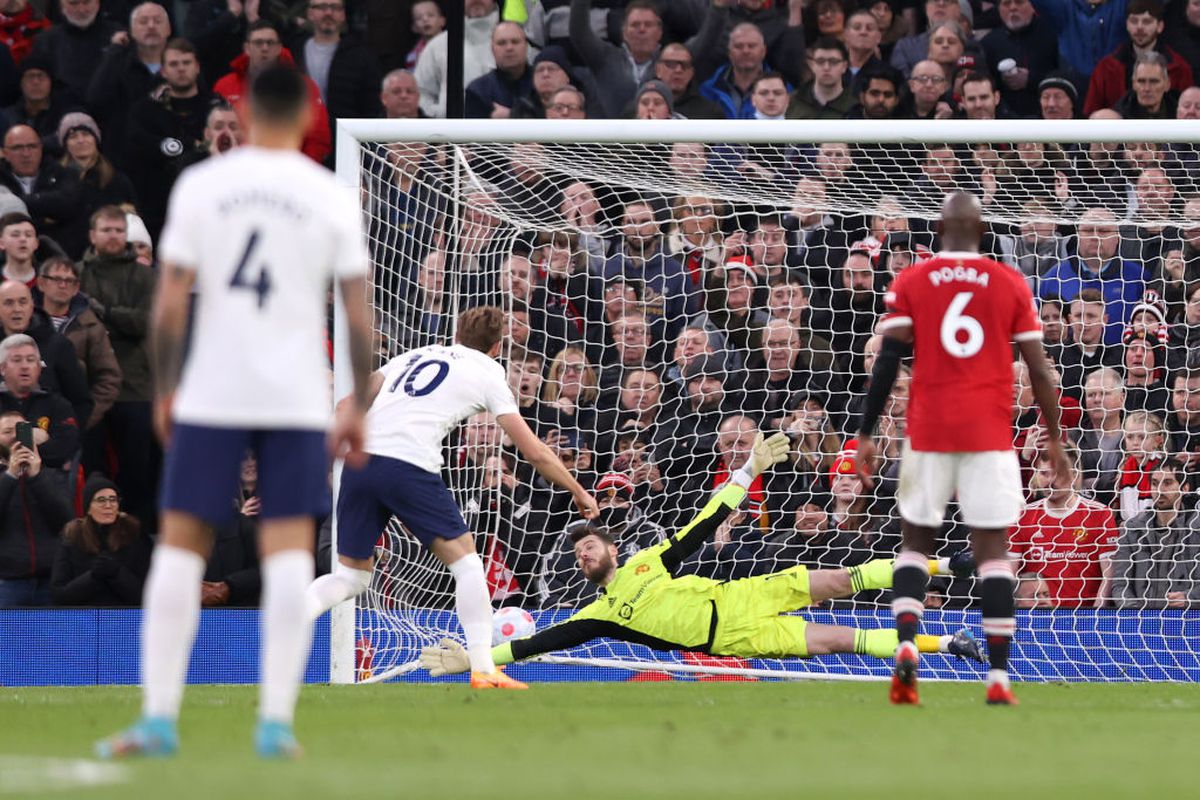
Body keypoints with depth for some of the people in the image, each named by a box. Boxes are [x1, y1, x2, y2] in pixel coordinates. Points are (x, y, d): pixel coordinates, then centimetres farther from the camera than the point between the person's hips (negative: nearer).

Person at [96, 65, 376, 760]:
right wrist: (359, 408, 11)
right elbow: (360, 317, 2)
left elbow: (170, 305, -2)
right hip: (298, 401, 0)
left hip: (211, 394, 0)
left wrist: (164, 390, 9)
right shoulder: (332, 198, 2)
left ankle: (159, 719, 1)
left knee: (181, 544, 6)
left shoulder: (199, 186, 0)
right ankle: (276, 723, -6)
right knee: (290, 552, 1)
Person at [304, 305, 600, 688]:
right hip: (408, 465, -5)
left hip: (359, 460, 5)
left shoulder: (414, 355, 27)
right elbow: (534, 451, 13)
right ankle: (483, 671, 0)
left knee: (352, 573, 17)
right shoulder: (487, 374, 14)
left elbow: (350, 405, 20)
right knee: (465, 559, 8)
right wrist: (579, 492, 25)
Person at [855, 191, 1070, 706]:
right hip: (990, 433, 0)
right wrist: (1054, 438, 14)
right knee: (992, 549, 3)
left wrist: (865, 435, -2)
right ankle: (998, 677, -4)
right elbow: (1039, 370, 4)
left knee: (916, 540, 12)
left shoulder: (910, 283, 2)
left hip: (929, 431, 0)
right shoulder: (1011, 285, 4)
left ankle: (906, 645, -12)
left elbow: (887, 363, -5)